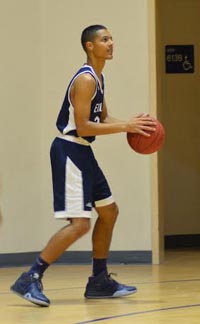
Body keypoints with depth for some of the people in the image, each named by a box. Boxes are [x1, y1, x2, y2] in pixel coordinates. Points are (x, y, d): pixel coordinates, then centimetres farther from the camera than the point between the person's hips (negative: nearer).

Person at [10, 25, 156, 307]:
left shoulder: (98, 78, 14)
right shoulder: (85, 79, -16)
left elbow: (103, 119, 21)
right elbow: (82, 127, -22)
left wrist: (130, 124, 2)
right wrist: (125, 127, -22)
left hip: (82, 152, 11)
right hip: (69, 150, -11)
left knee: (109, 211, 17)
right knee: (80, 223, -16)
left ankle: (99, 281, 25)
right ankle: (30, 280, -13)